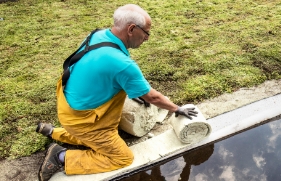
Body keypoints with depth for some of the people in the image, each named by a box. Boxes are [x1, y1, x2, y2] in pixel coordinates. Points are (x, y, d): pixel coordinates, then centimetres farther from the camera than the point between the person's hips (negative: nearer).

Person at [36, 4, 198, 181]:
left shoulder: (98, 35, -5)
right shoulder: (122, 64, -29)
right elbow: (152, 97, -15)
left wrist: (135, 91, 12)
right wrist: (178, 109, 1)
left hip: (69, 103, 8)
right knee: (123, 158, 6)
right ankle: (62, 157, 4)